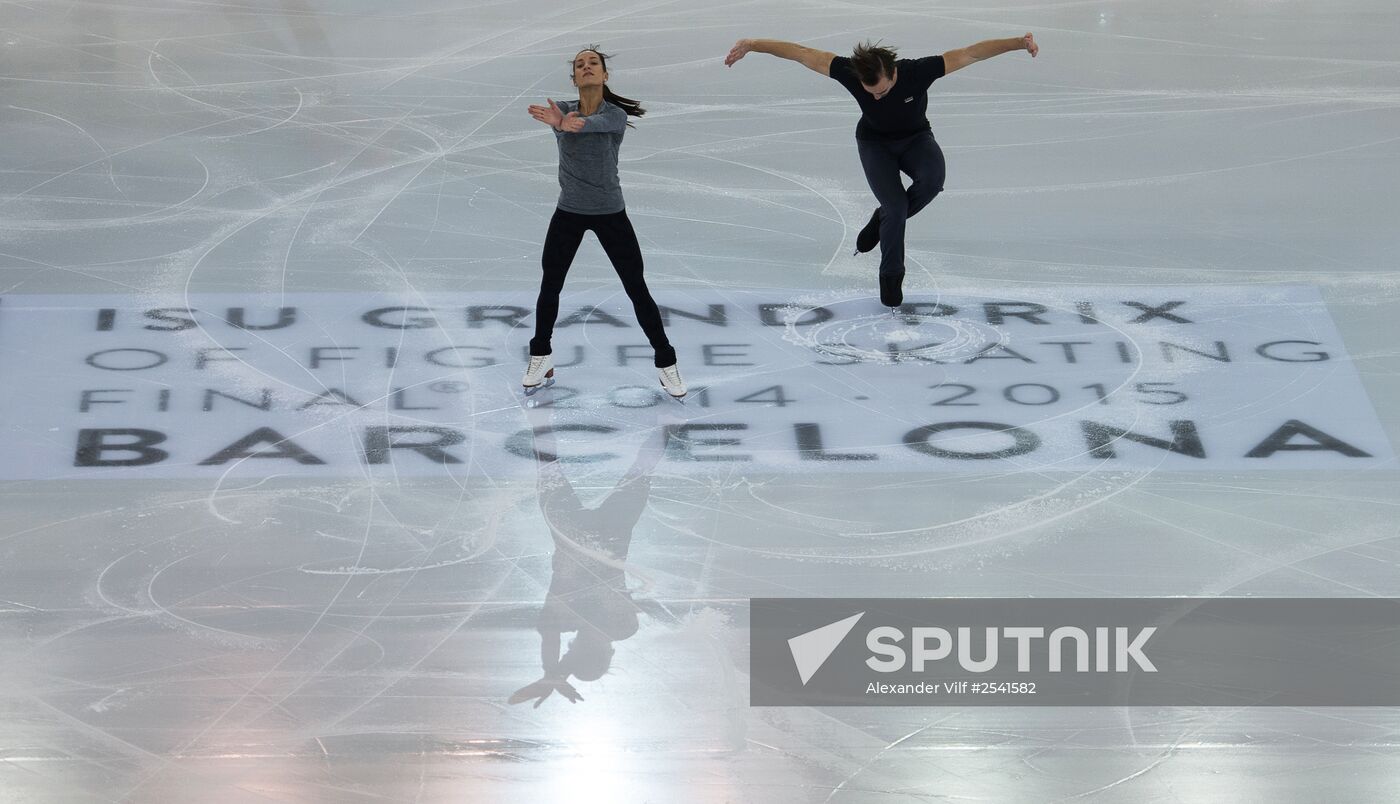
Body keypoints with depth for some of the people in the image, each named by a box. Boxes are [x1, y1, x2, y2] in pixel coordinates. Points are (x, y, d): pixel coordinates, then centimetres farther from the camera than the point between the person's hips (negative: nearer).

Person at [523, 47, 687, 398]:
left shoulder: (616, 115, -14)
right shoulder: (562, 109, -6)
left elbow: (595, 123, -37)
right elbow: (558, 118, -31)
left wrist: (563, 122, -60)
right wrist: (562, 122, -59)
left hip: (610, 214, -2)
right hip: (569, 212, 2)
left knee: (637, 290, -3)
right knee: (550, 286, 5)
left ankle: (666, 363, 9)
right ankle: (541, 359, 23)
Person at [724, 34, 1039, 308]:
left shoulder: (918, 72, -33)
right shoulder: (851, 73, -31)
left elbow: (970, 54, -33)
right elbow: (802, 54, -28)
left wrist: (1019, 42, -40)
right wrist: (752, 45, -28)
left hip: (916, 138, 0)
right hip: (875, 143, 0)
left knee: (932, 178, -32)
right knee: (896, 205, -19)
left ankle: (883, 220, -3)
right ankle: (891, 277, 4)